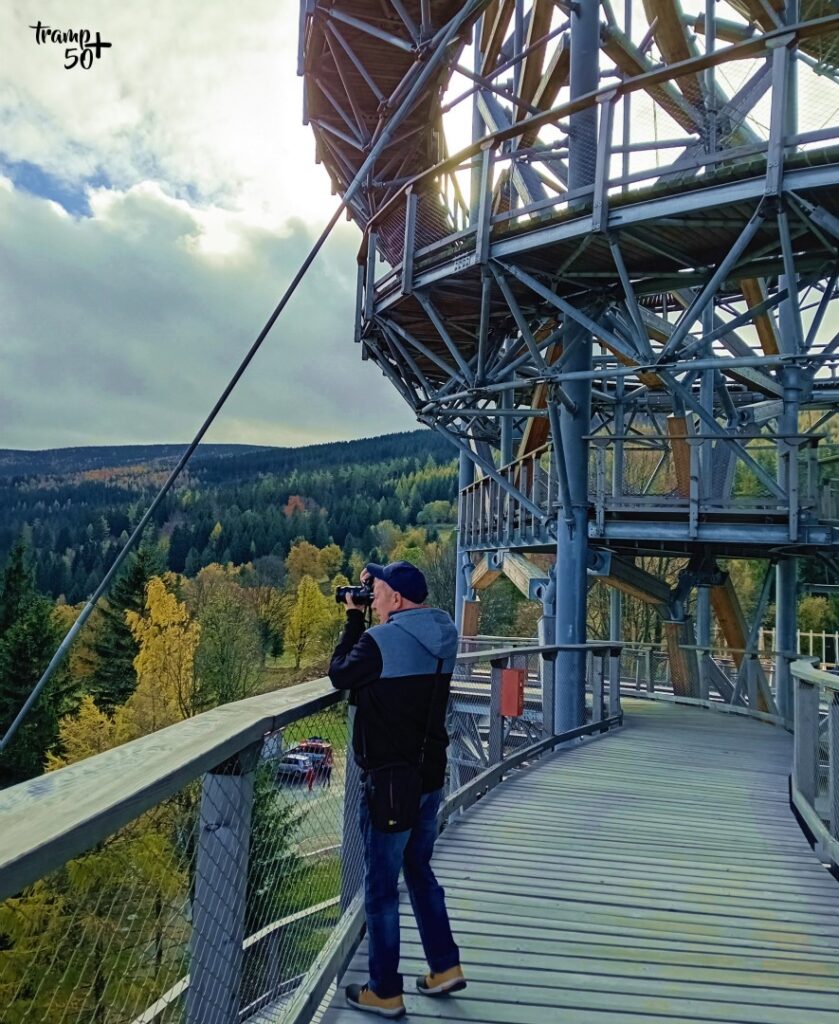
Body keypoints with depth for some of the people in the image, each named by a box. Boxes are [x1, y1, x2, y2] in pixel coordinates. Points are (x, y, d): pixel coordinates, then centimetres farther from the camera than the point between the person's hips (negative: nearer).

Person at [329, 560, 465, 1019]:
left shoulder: (381, 640, -21)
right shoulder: (442, 635, 1)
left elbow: (339, 675, -4)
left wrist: (353, 619, 4)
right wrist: (365, 619, 10)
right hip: (430, 775, 8)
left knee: (380, 885, 7)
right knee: (419, 870, 24)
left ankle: (385, 992, 20)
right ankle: (446, 966, 30)